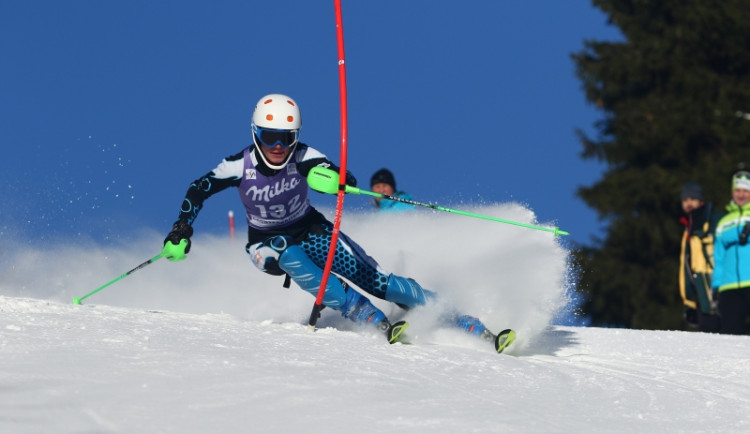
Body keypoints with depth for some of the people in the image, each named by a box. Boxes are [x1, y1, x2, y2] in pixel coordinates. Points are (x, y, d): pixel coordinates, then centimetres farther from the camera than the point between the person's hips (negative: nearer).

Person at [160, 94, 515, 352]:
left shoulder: (303, 157, -20)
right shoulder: (241, 165, -19)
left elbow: (349, 181, -32)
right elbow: (198, 191, -6)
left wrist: (334, 179, -55)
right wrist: (182, 230, -19)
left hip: (312, 231, 0)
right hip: (269, 244, 0)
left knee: (375, 279, -15)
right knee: (293, 259, -38)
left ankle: (474, 328, -19)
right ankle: (376, 323, -40)